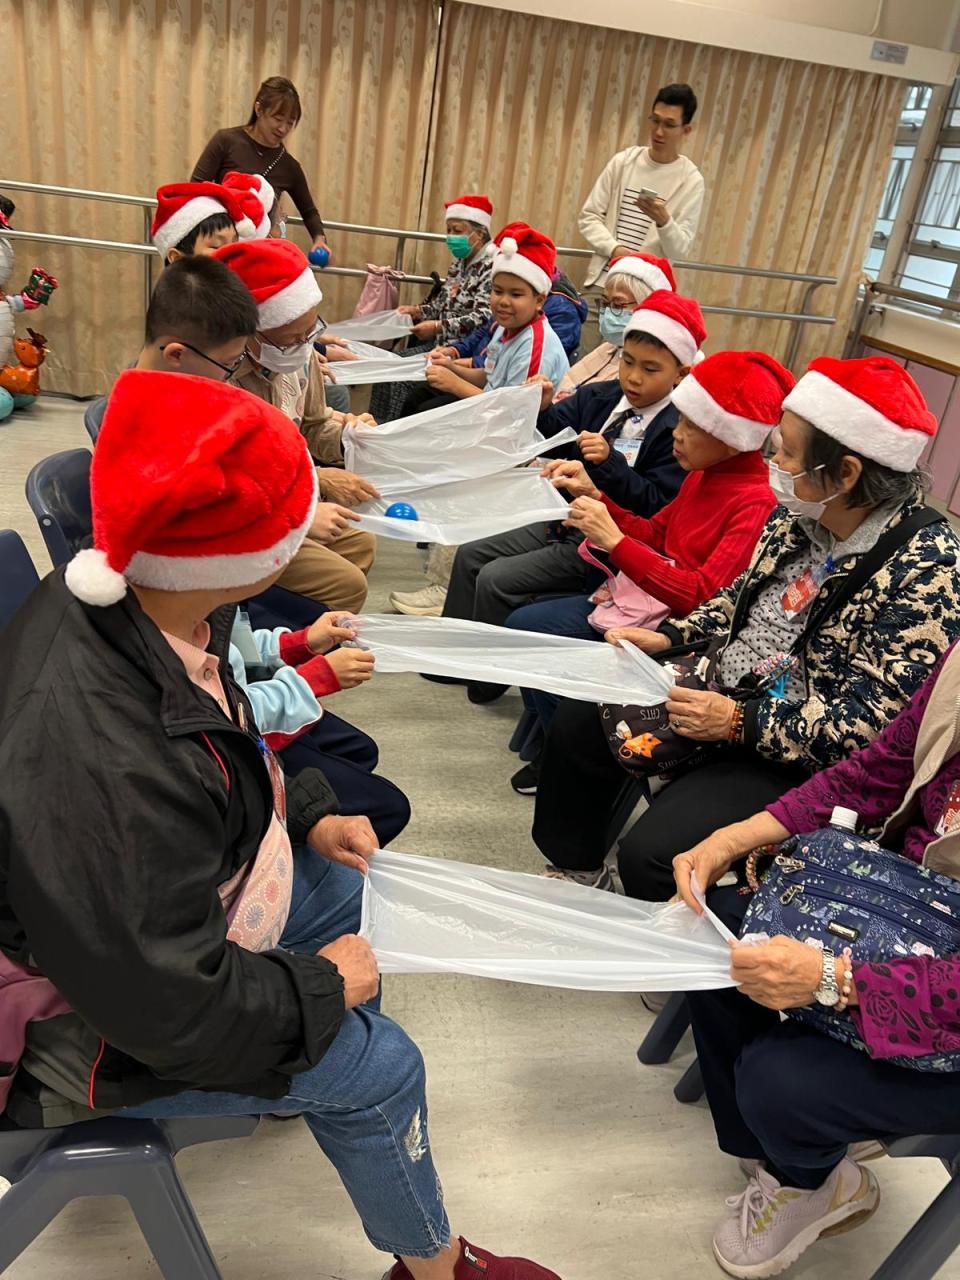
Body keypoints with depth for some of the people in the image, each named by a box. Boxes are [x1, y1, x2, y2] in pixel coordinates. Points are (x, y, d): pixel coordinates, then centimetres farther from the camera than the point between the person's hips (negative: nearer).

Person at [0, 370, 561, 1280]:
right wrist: (318, 986, -15)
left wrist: (306, 814, 1)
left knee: (368, 892, 17)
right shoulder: (104, 767, -43)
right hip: (100, 1024, -8)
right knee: (377, 1068, -4)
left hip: (177, 899, 8)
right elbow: (169, 1007, -30)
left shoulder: (114, 592, -16)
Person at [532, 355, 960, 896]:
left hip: (798, 759, -8)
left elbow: (867, 728, -25)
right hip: (728, 690, 8)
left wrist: (738, 723, -26)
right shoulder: (801, 514, -3)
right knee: (577, 725, 7)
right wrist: (670, 636, 3)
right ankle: (574, 874, 28)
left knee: (651, 855, -23)